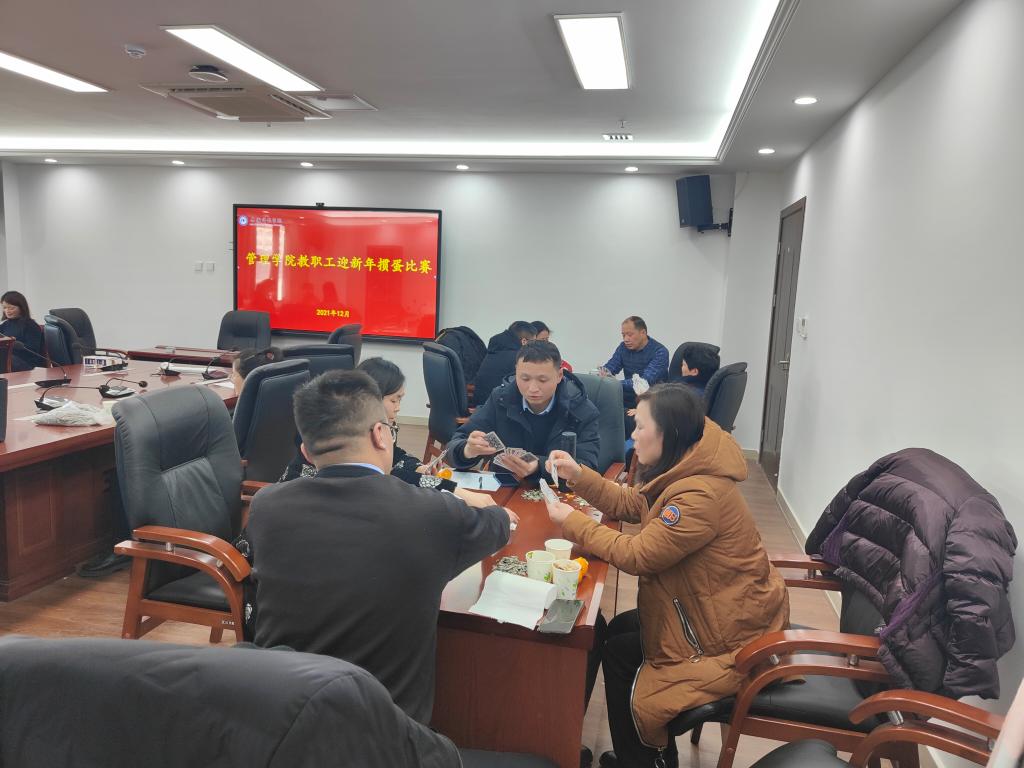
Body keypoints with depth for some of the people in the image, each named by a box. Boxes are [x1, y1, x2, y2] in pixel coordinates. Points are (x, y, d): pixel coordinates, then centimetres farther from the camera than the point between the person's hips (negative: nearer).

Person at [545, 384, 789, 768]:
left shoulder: (699, 495, -32)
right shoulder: (686, 471, 0)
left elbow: (637, 555, -26)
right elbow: (629, 504, 10)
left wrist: (573, 523, -17)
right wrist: (578, 476, -2)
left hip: (734, 632, -10)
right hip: (717, 607, 10)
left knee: (619, 654, -1)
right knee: (616, 632, 12)